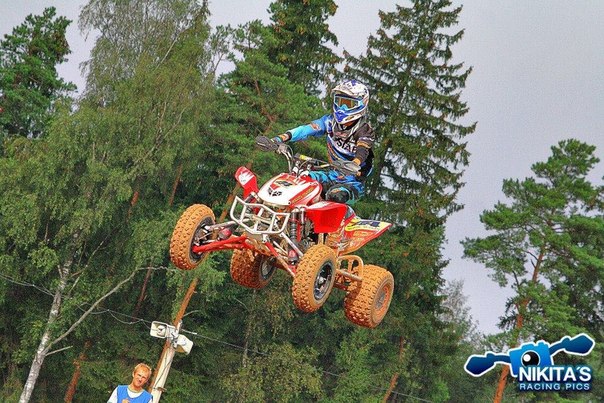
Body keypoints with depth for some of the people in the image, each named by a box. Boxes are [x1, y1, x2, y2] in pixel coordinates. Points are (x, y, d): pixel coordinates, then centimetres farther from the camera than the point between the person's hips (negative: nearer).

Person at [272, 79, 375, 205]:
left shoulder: (365, 131, -12)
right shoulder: (331, 121, 3)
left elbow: (362, 153, -31)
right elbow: (306, 129, -10)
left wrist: (353, 166, -56)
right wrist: (280, 139, -26)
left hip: (353, 182, -6)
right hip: (333, 175, 6)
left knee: (335, 195, -38)